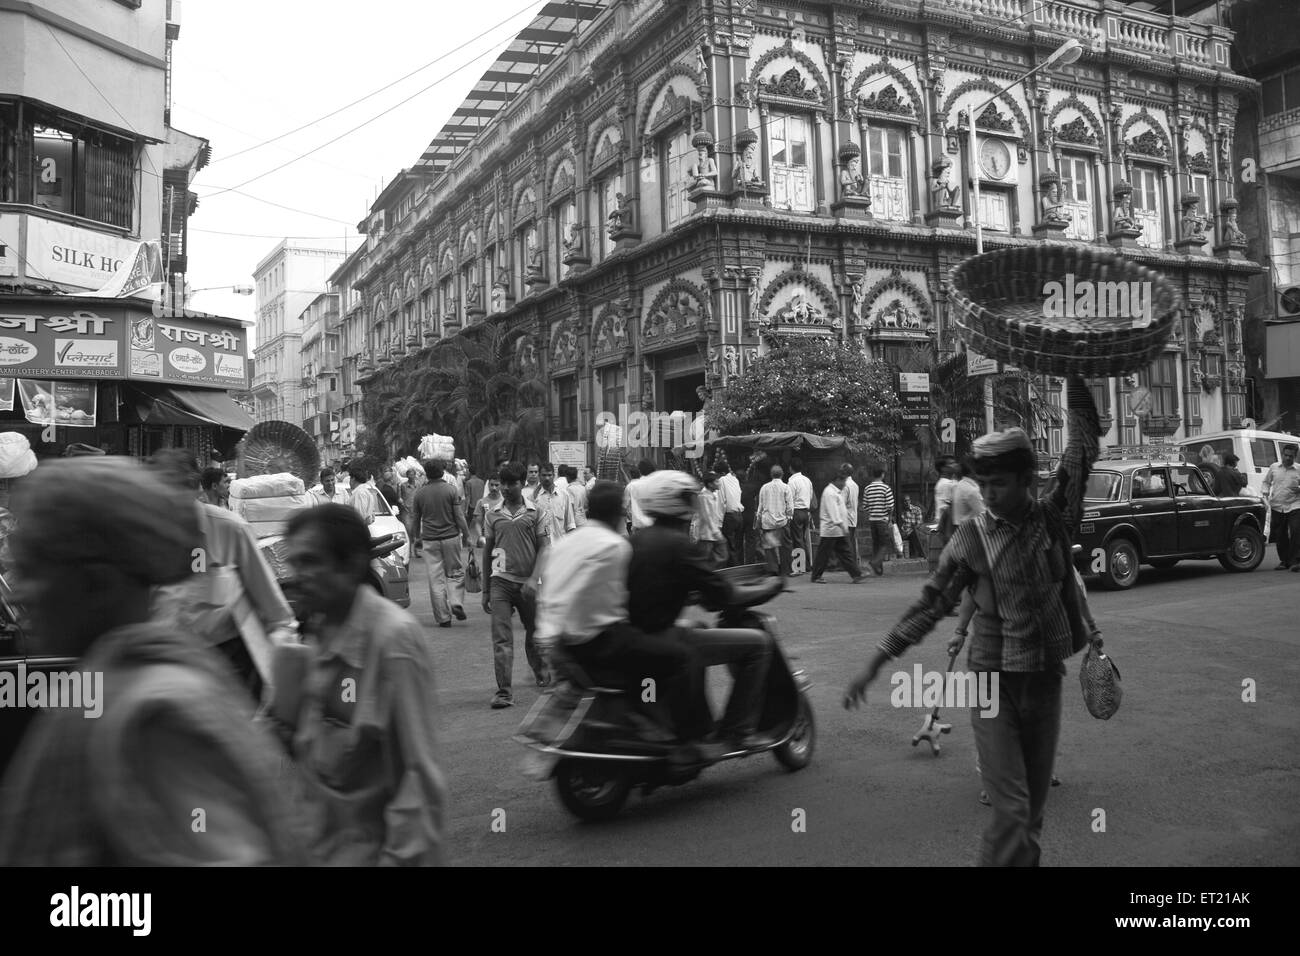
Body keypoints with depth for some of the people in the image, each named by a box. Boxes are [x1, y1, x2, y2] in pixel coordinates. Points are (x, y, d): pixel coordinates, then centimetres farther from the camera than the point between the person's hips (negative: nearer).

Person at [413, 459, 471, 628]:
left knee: (436, 579, 4)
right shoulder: (451, 490, -5)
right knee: (456, 572, 14)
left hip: (430, 540, 1)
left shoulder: (420, 493, 1)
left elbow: (416, 519, 12)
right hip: (451, 536, -1)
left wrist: (418, 535, 29)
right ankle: (456, 604, -4)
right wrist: (466, 536, 3)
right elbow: (459, 517, -7)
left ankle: (443, 617, 4)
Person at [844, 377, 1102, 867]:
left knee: (1034, 808, 13)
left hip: (1046, 679, 3)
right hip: (992, 682, -2)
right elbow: (929, 607, -3)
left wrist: (1074, 380, -13)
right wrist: (873, 667, -6)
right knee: (1010, 810, -8)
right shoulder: (971, 537, -6)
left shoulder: (1054, 516, -2)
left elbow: (1084, 446, -6)